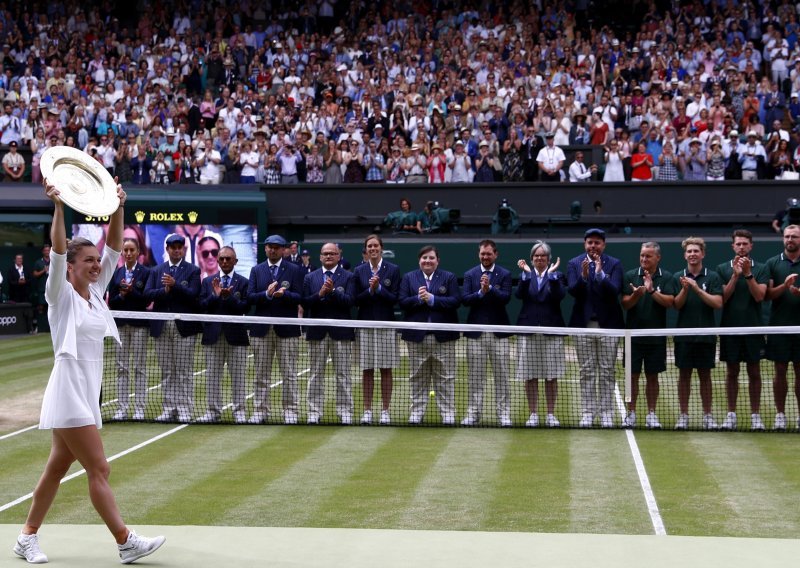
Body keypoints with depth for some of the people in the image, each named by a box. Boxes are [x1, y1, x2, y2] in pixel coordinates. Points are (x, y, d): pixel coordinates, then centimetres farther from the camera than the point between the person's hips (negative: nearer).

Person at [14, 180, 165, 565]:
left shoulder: (95, 292, 13)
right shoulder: (61, 295, -5)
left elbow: (114, 248, 9)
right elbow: (58, 252, -20)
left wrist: (118, 209, -1)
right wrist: (58, 208, -30)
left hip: (88, 393, 8)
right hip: (69, 392, -8)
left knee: (57, 469, 12)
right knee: (99, 469, -9)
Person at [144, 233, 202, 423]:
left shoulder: (193, 271, 5)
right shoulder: (156, 271, 15)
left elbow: (193, 295, -9)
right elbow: (148, 293, 2)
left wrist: (174, 285, -18)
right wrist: (165, 291, -12)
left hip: (183, 327, -3)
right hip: (162, 328, 3)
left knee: (184, 371, -1)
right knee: (166, 372, 7)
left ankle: (184, 409, 3)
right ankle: (169, 409, 12)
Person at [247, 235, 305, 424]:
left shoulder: (295, 270, 3)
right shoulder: (256, 270, 11)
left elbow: (299, 297, -5)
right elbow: (250, 297, 1)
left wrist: (283, 294, -23)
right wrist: (267, 294, -16)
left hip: (287, 328, -2)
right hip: (262, 328, 2)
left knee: (289, 373, 1)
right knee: (261, 373, 6)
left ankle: (290, 411, 6)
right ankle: (260, 411, 12)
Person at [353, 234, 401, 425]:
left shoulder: (393, 270, 2)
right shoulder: (359, 270, 7)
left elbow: (394, 298, -3)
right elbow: (356, 300, 2)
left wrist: (379, 288, -15)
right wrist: (370, 290, -14)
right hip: (365, 325, 1)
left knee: (386, 370, 2)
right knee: (367, 370, 4)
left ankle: (385, 410, 7)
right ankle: (367, 410, 9)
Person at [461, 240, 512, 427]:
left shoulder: (505, 274, 3)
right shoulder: (470, 274, 8)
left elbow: (505, 298, -10)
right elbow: (464, 299, -4)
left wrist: (489, 289, -23)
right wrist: (480, 292, -19)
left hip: (498, 332, -1)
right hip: (475, 332, 1)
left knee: (501, 376, 1)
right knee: (476, 376, 4)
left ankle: (503, 414, 6)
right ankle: (473, 413, 9)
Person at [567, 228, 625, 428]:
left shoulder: (614, 264, 0)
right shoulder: (574, 264, 3)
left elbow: (615, 291, -13)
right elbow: (572, 291, -8)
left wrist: (600, 273, -25)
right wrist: (583, 276, -25)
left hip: (608, 324, -1)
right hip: (583, 325, 1)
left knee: (607, 372, 3)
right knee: (587, 371, 4)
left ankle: (606, 412, 8)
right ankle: (587, 412, 8)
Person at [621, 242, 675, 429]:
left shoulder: (666, 277, 1)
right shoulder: (630, 276, 1)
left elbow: (669, 302, -10)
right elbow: (625, 304, -4)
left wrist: (652, 291, -22)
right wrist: (636, 295, -24)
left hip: (656, 336, 0)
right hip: (634, 335, 0)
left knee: (652, 376, 7)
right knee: (633, 375, 3)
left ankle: (651, 414, 14)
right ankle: (631, 413, 11)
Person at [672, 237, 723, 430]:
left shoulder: (712, 277, 1)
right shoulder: (678, 277, 4)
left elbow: (718, 303, -10)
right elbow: (676, 305, -1)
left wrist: (697, 288, -19)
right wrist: (685, 289, -19)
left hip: (706, 335, -1)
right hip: (684, 334, 1)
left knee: (705, 375, 6)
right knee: (684, 374, 4)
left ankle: (707, 415, 14)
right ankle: (683, 415, 11)